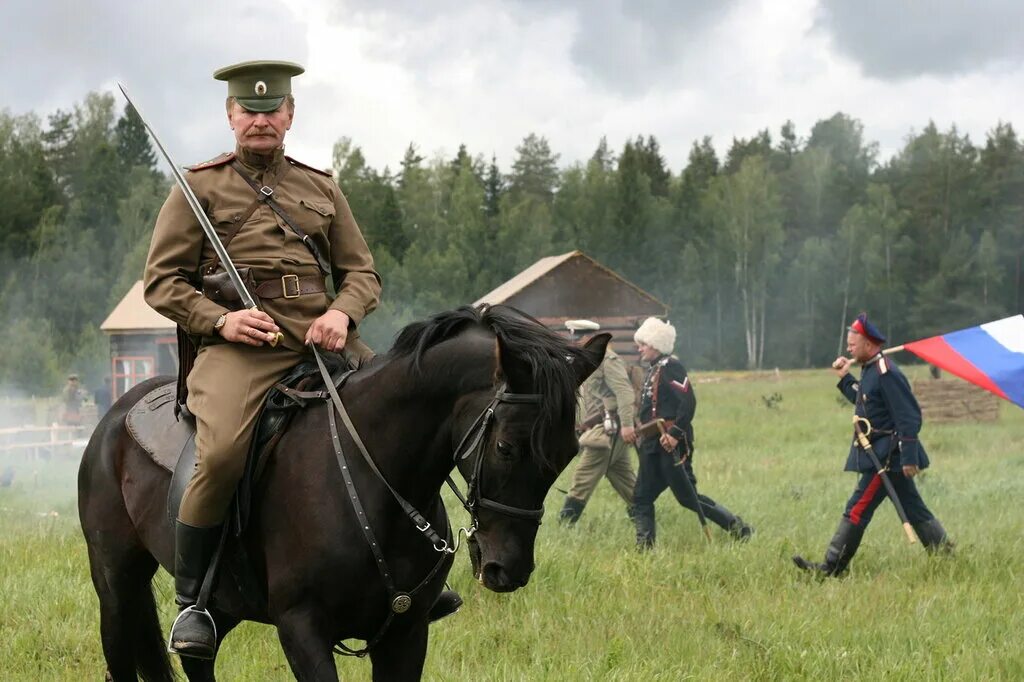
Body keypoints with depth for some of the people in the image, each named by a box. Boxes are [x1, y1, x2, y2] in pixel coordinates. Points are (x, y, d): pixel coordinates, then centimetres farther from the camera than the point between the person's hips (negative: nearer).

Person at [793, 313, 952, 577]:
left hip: (887, 457, -10)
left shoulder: (886, 374, -19)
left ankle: (831, 568, -6)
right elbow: (865, 403, 27)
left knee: (857, 510, -8)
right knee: (915, 510, 13)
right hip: (880, 454, 10)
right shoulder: (870, 371, 12)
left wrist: (909, 457, -24)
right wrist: (844, 378, 18)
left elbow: (909, 417, -21)